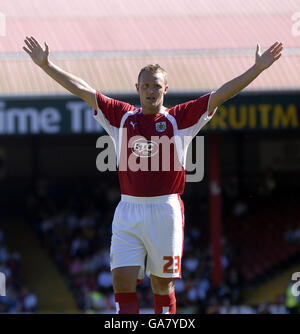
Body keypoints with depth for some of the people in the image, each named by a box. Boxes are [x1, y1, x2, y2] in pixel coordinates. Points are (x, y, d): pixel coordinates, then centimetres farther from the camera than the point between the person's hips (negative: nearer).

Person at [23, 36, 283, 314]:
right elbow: (84, 91, 10)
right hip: (128, 211, 1)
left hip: (165, 212, -1)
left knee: (163, 286, 5)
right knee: (122, 281, -8)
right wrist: (46, 65, 9)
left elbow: (220, 95, -1)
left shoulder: (179, 118, 3)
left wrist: (258, 68, -7)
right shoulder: (121, 116, 9)